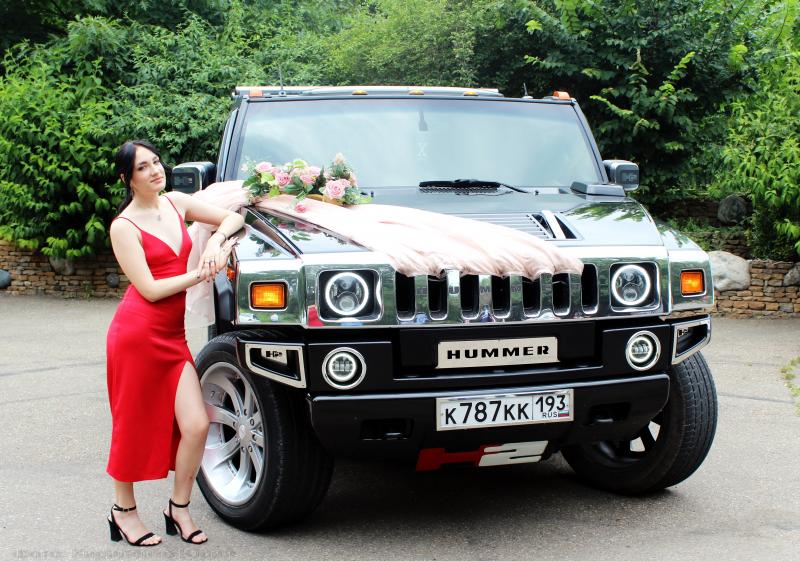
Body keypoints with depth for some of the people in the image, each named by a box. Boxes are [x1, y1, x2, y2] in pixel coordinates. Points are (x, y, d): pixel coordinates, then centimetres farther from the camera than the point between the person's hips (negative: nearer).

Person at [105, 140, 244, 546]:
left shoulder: (176, 204, 10)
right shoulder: (123, 227, -8)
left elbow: (233, 217, 15)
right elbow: (150, 289, -15)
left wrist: (217, 240, -4)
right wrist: (200, 275, -14)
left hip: (172, 336, 6)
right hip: (137, 331, -6)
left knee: (196, 425, -3)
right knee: (133, 427, 5)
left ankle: (179, 509, 14)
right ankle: (123, 511, 23)